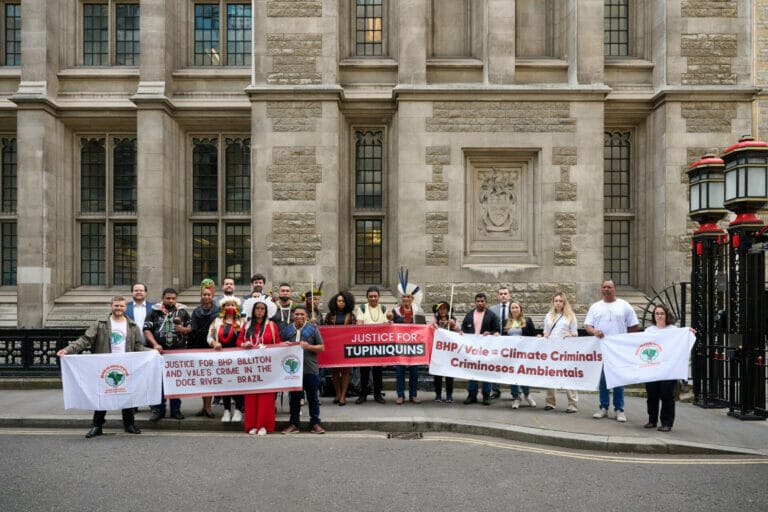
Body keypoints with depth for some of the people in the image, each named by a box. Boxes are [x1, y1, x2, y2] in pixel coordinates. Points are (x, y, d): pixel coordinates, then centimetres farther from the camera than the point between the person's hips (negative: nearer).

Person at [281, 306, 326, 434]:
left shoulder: (313, 329, 4)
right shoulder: (286, 329, 11)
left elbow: (322, 347, 3)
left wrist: (308, 346, -14)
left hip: (310, 369, -2)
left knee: (313, 397, 5)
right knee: (294, 397, 10)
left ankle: (315, 423, 14)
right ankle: (293, 424, 19)